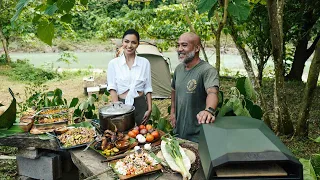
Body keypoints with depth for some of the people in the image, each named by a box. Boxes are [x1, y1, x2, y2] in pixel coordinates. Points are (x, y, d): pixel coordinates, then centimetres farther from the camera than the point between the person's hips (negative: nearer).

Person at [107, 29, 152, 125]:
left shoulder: (145, 62, 0)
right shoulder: (113, 63, -2)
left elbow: (147, 88, 4)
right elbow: (112, 88, -3)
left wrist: (149, 109, 0)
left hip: (140, 105, 1)